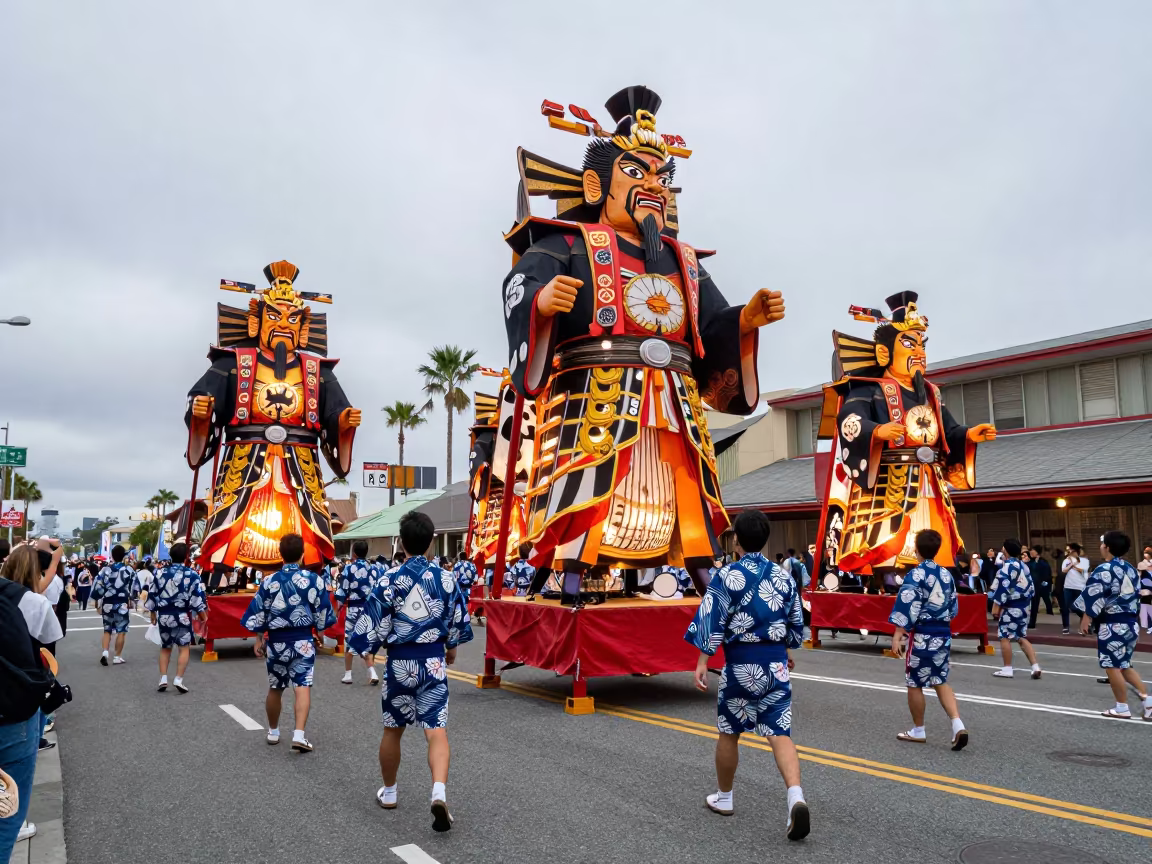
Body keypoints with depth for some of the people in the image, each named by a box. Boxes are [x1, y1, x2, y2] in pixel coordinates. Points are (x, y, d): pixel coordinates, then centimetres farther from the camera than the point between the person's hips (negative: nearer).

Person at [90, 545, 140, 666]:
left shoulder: (105, 570, 1)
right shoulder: (129, 570, -3)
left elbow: (97, 586, -2)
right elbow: (136, 587, -1)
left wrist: (97, 601, 11)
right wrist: (130, 598, 17)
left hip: (107, 604, 2)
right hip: (122, 604, -2)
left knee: (107, 630, 16)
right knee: (121, 631, 5)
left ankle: (105, 652, -1)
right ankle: (117, 657, 7)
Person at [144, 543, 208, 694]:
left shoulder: (159, 573, 5)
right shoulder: (191, 574, -7)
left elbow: (152, 595, 10)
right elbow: (197, 596, -9)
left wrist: (153, 614, 21)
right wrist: (203, 615, 2)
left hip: (163, 616, 4)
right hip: (182, 616, -4)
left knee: (165, 648, 17)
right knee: (183, 648, 2)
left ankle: (163, 679, 10)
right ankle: (178, 679, -7)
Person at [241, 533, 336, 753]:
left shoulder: (269, 581, -2)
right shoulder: (314, 579, -5)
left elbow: (258, 614, 2)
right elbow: (322, 611, 1)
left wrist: (259, 640, 13)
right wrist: (319, 634, 16)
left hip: (276, 641, 2)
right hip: (303, 640, -2)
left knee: (275, 688, 18)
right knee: (303, 687, -4)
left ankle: (273, 732, 33)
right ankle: (299, 734, -18)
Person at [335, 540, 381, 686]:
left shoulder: (348, 569, -8)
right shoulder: (375, 569, 1)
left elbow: (342, 591, -7)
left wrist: (337, 609, 5)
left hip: (353, 609, -3)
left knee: (349, 641, 12)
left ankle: (348, 675, 18)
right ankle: (372, 673, -1)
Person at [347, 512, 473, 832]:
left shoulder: (390, 580, -10)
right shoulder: (445, 578, -2)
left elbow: (373, 623, -8)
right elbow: (458, 619, 7)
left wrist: (367, 648, 10)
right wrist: (451, 647, 25)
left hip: (400, 662, -1)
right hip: (434, 662, 1)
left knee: (393, 730, 17)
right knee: (437, 732, -2)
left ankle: (388, 792, 33)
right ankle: (439, 792, -22)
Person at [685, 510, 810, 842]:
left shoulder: (727, 575, -9)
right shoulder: (783, 576, 6)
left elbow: (711, 620, -14)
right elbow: (796, 623, 15)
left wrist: (702, 662, -11)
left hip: (741, 663, -3)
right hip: (776, 663, 4)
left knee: (728, 732, 14)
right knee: (780, 734, 1)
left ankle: (723, 798, 29)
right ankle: (796, 797, -19)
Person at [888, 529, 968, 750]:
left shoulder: (916, 575, -14)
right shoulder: (947, 574, 7)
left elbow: (907, 607, -20)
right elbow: (953, 608, 16)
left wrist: (897, 635, -19)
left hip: (921, 636, -6)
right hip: (943, 635, 7)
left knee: (914, 684, 8)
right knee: (941, 682, 14)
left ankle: (918, 731, 19)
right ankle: (958, 725, -3)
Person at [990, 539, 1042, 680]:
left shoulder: (1006, 567, -15)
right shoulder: (1023, 566, 12)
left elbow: (1002, 587, -20)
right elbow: (1030, 586, 16)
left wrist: (996, 606, -15)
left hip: (1011, 607, -9)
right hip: (1023, 607, 9)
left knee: (1005, 637, 1)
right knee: (1022, 637, 15)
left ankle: (1007, 669, 5)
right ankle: (1035, 667, 7)